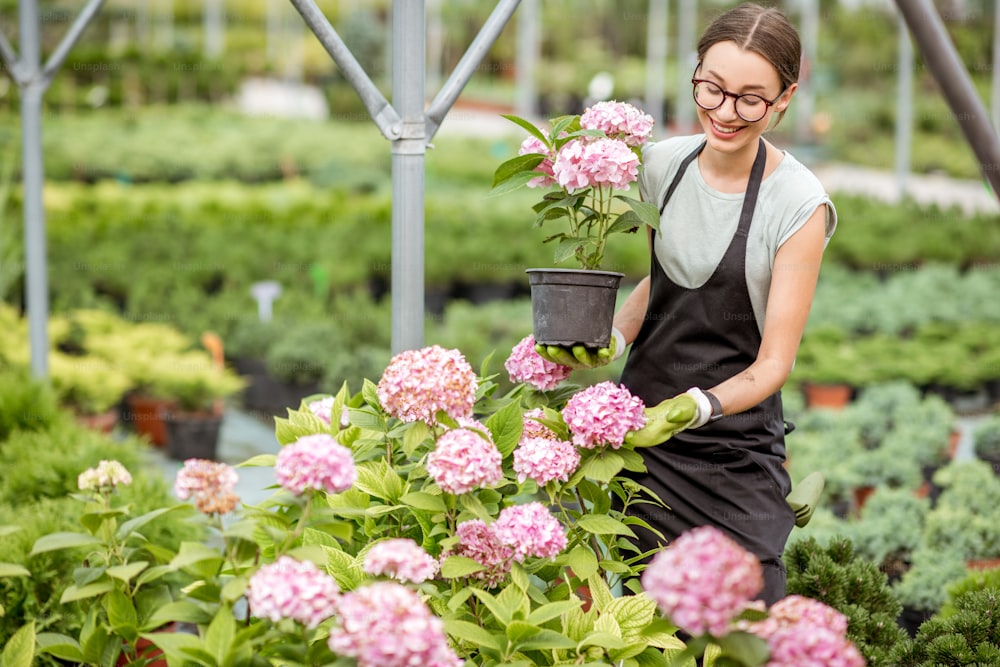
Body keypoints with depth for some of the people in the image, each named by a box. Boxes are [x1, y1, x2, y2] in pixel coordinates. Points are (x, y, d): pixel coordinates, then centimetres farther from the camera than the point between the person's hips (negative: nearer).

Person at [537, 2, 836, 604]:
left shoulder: (799, 205, -14)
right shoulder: (664, 163, 2)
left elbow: (774, 362, -12)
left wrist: (692, 408, -29)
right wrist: (613, 340, -3)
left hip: (733, 453, -4)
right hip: (639, 426, 4)